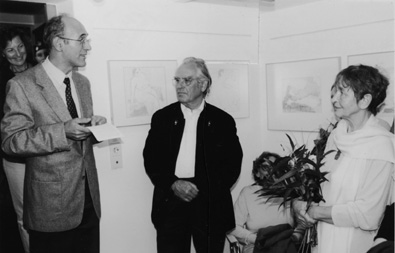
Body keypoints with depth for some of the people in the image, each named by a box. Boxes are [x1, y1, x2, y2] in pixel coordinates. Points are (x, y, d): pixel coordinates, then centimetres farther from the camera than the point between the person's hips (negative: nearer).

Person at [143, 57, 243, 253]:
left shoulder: (223, 120, 4)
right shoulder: (162, 117, 8)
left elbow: (233, 165, 1)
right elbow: (150, 159, 4)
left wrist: (202, 189, -10)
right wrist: (173, 184, -11)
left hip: (210, 205, 0)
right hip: (170, 203, 1)